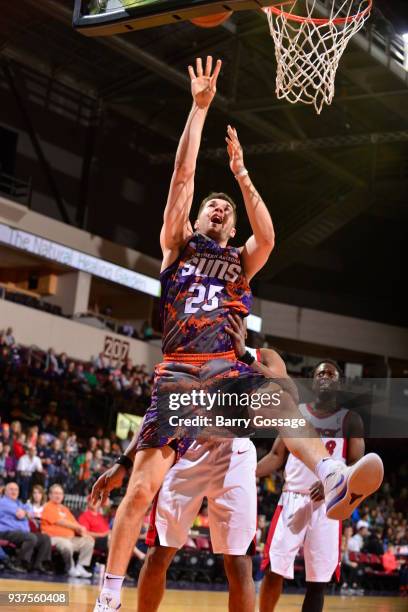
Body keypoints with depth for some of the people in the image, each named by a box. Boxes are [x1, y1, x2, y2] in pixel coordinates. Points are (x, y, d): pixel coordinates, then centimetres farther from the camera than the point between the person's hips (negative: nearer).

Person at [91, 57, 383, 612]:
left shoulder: (241, 262, 19)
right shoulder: (177, 247, 14)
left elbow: (268, 237, -4)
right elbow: (183, 175, 5)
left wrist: (242, 175, -1)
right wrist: (200, 107, 2)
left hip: (226, 369, 2)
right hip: (178, 374, -1)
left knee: (280, 399, -32)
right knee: (142, 486, -9)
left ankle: (333, 482, -50)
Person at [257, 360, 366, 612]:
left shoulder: (350, 419, 5)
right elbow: (277, 456, 10)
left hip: (326, 504, -1)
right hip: (292, 500, 1)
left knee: (318, 579, 1)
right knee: (274, 570, -5)